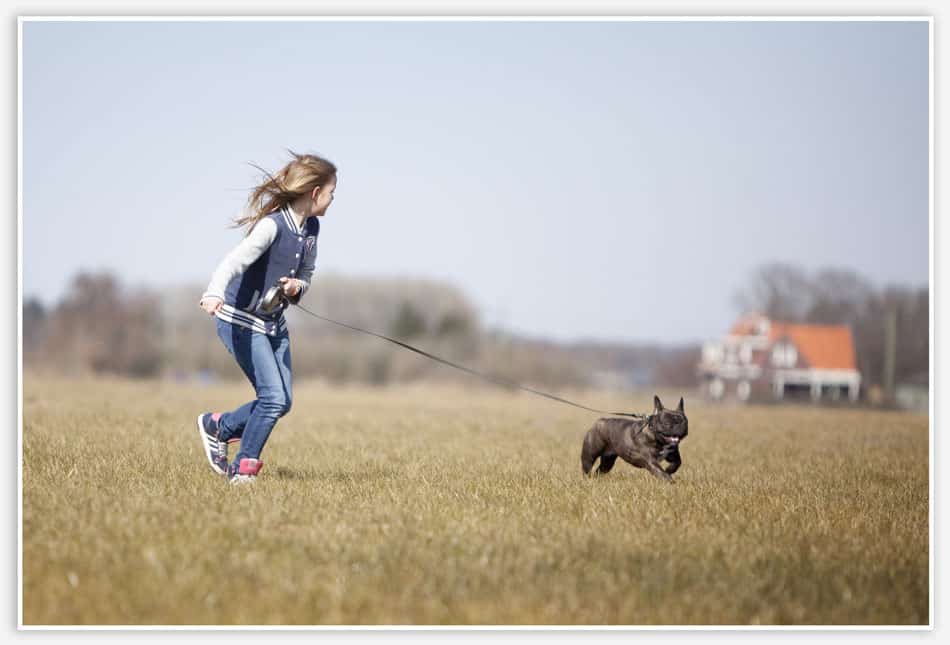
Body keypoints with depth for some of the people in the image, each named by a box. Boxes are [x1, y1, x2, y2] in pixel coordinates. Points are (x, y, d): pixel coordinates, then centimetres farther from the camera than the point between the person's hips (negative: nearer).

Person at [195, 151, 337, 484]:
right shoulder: (273, 225, -23)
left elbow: (306, 274, 14)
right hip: (240, 319, -8)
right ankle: (244, 466, 5)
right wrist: (215, 292, -56)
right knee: (274, 397, -13)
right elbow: (236, 260, -37)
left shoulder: (311, 227, 2)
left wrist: (297, 287, -11)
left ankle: (217, 426, 28)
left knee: (282, 402, 7)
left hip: (274, 322, 8)